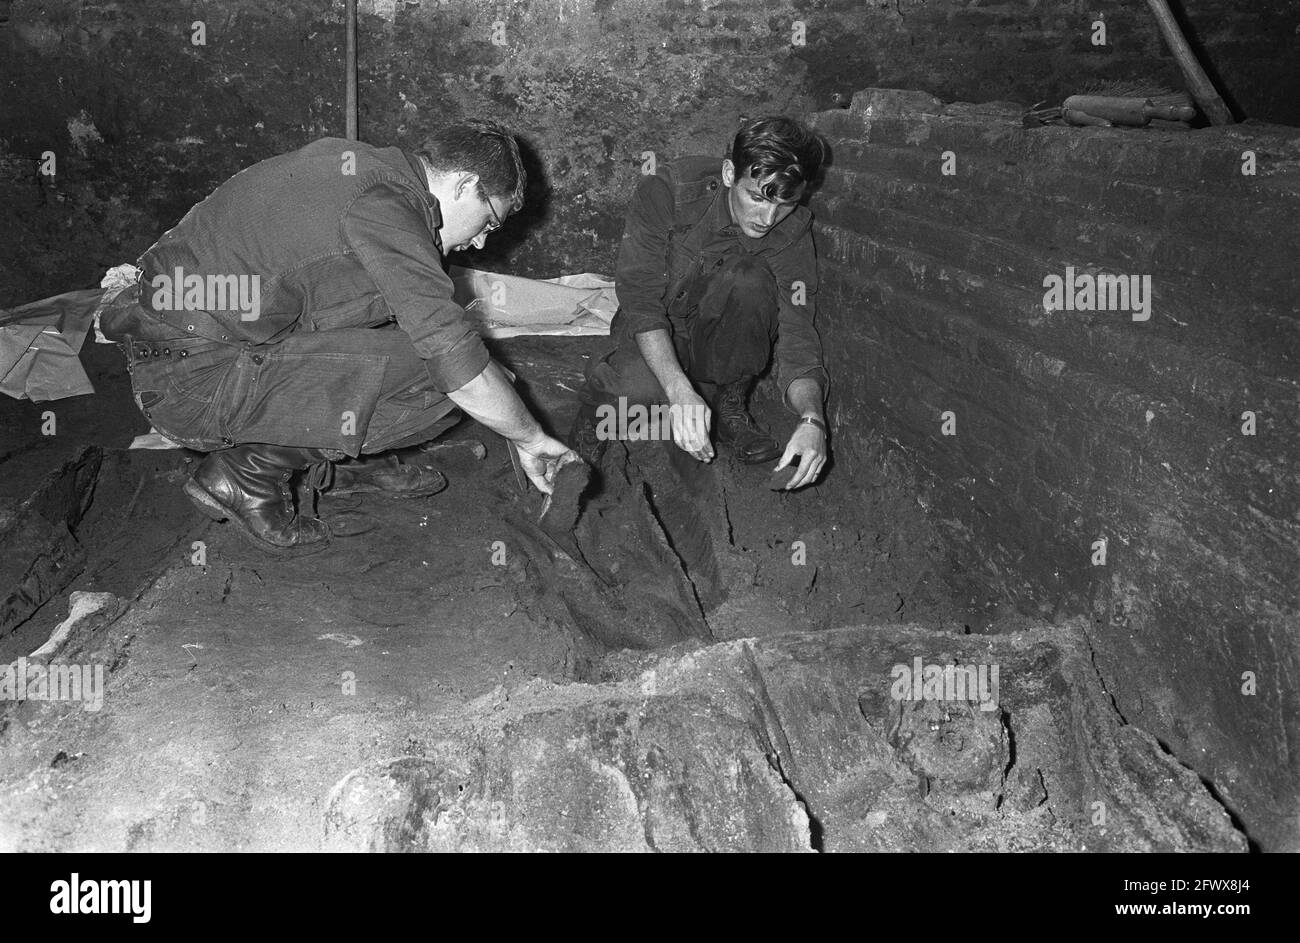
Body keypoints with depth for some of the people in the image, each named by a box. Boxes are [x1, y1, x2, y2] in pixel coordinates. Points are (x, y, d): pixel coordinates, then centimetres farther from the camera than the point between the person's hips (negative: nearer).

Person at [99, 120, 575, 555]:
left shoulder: (360, 164, 11)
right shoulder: (386, 206, -19)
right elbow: (457, 362, -22)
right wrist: (531, 439, -7)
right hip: (192, 382, -10)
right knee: (434, 379, -16)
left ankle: (345, 456, 15)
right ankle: (249, 473, -7)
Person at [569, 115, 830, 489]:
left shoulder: (793, 231, -16)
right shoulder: (667, 190, -24)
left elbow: (797, 340, -19)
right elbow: (639, 301, -27)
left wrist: (812, 419, -39)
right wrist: (679, 389, -43)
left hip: (717, 342, 3)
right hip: (653, 336, -2)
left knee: (749, 279, -31)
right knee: (642, 388, -38)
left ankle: (731, 405, -9)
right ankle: (605, 401, -1)